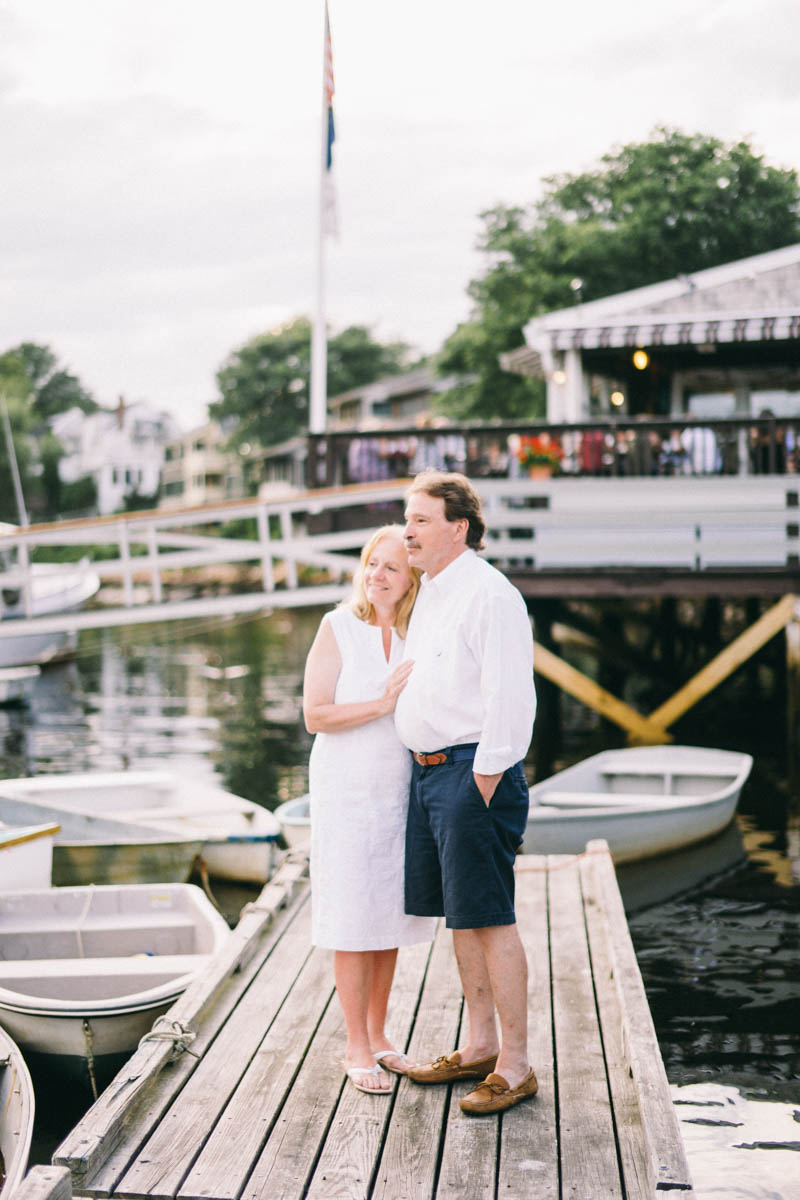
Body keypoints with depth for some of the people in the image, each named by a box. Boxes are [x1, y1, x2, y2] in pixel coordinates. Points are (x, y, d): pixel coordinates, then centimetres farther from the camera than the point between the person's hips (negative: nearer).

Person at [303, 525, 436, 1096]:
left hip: (400, 789, 4)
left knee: (390, 915, 11)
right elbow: (315, 715, -13)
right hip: (347, 787, -4)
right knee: (353, 921, 1)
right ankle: (356, 1047, 12)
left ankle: (379, 1036, 25)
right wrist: (383, 704, -20)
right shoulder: (339, 627, -8)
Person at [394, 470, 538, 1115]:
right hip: (428, 769, 10)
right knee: (458, 915, 15)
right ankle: (481, 1044, 27)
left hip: (474, 771, -10)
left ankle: (515, 1066, 5)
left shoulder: (490, 594, -14)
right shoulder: (430, 594, 16)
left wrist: (484, 780, -18)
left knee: (490, 919, -5)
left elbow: (509, 697, -19)